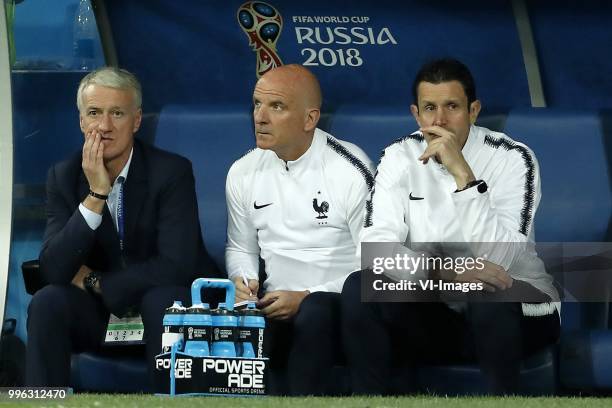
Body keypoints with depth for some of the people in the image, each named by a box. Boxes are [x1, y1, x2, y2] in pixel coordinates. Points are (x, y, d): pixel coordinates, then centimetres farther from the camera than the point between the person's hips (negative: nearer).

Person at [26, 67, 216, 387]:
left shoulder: (172, 172, -12)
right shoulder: (63, 177, -2)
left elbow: (176, 265, -20)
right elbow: (53, 270, -14)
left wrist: (96, 282, -13)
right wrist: (96, 194, -23)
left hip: (160, 307, -2)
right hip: (97, 312, 2)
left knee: (164, 298, -35)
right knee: (47, 302, -26)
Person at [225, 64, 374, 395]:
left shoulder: (351, 172, -7)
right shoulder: (243, 173, 10)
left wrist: (306, 297, -15)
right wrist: (243, 281, 0)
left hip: (341, 309, -3)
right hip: (276, 307, 3)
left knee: (313, 313, -39)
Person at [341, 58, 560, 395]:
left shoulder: (512, 159, -13)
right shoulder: (400, 157, -3)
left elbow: (498, 261, -26)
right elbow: (374, 245, -16)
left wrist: (463, 175, -32)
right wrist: (445, 272, -33)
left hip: (517, 311, -3)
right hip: (438, 314, 3)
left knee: (487, 291, -36)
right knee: (359, 289, -22)